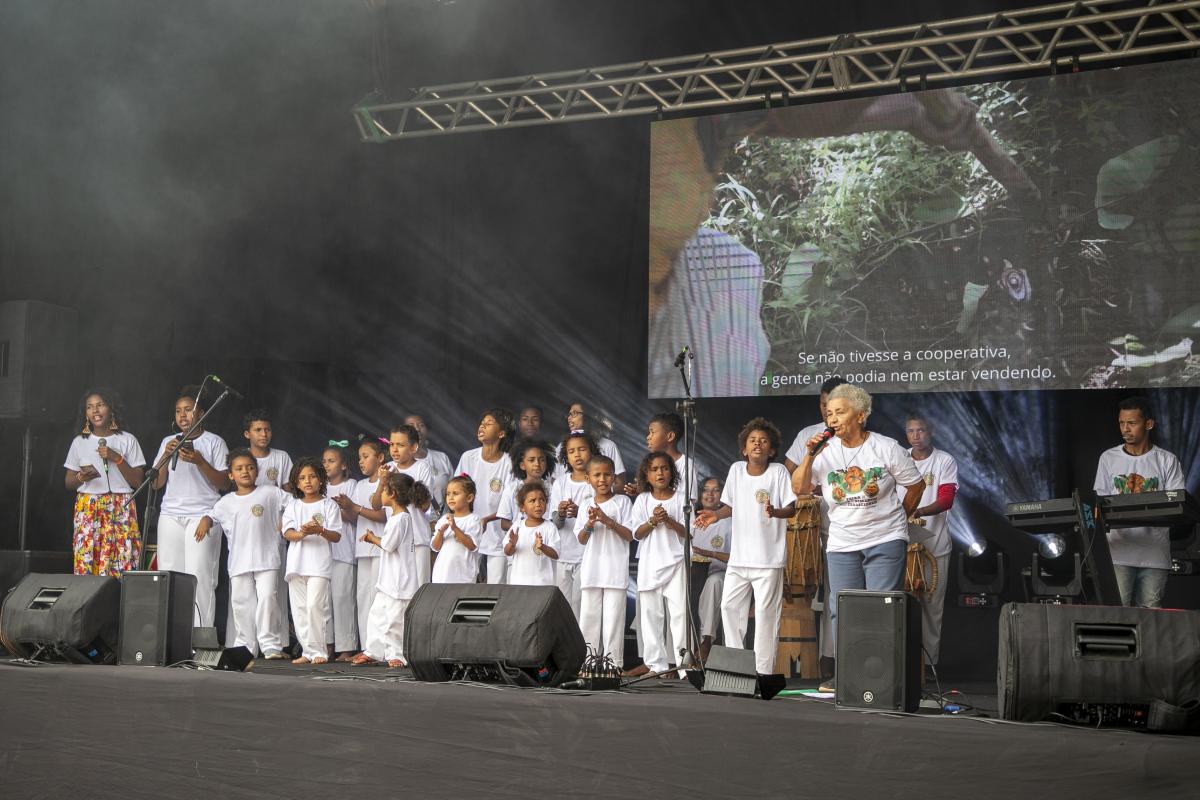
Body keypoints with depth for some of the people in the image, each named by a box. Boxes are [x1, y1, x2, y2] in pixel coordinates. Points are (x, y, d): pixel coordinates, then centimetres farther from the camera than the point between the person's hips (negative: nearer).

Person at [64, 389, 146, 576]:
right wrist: (81, 477, -7)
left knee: (120, 567, -11)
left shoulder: (127, 440, 5)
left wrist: (117, 458, -11)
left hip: (121, 510, -2)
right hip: (88, 510, 2)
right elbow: (68, 482, 14)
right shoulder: (79, 442, 10)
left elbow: (137, 481, 1)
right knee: (86, 563, -8)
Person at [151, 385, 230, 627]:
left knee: (200, 577, -12)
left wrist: (199, 461, -12)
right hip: (170, 514, 4)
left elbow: (224, 483, -1)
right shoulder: (169, 442, 18)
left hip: (203, 514, -4)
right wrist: (166, 456, -1)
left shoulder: (214, 442, 5)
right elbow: (156, 483, 14)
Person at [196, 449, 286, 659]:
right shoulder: (227, 502, 12)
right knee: (240, 602, 4)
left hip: (266, 558, -3)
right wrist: (205, 521, -1)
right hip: (239, 561, 3)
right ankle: (245, 646, 12)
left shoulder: (270, 493, 5)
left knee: (267, 597, -13)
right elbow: (212, 515, 20)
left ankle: (270, 646, -10)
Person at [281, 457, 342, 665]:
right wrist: (302, 533, -20)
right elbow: (287, 532, 1)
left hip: (319, 564, -4)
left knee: (315, 605, -14)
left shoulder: (329, 505, 5)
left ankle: (317, 651, -8)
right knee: (299, 608, 4)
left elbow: (336, 536, -1)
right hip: (297, 563, 4)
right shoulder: (293, 506, 14)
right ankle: (307, 651, 10)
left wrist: (320, 531, -21)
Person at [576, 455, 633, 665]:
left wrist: (607, 520, -15)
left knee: (613, 615, -5)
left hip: (615, 568, -3)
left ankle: (612, 661, -2)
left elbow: (629, 535, -3)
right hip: (592, 568, 3)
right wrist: (590, 524, -12)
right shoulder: (586, 506, 11)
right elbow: (581, 539, 8)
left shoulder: (622, 501, 1)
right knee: (589, 614, 4)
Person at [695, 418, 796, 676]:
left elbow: (791, 508, -8)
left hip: (769, 557, -5)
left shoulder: (778, 472, -5)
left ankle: (764, 670, 2)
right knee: (729, 606, 6)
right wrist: (717, 515, -3)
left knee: (765, 611, -3)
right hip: (739, 555, 5)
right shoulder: (736, 470, 7)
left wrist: (775, 512, -28)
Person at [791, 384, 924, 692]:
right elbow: (799, 488, -2)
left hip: (885, 541, -3)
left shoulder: (886, 448, -4)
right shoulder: (826, 451, 3)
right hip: (842, 544, 4)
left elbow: (916, 485, 6)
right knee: (842, 610, 3)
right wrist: (810, 456, -13)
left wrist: (899, 517, 9)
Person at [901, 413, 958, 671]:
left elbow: (946, 499, -10)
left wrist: (919, 511, -28)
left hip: (934, 545, -2)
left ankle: (928, 661, 6)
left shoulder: (945, 461, 1)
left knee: (932, 606, 1)